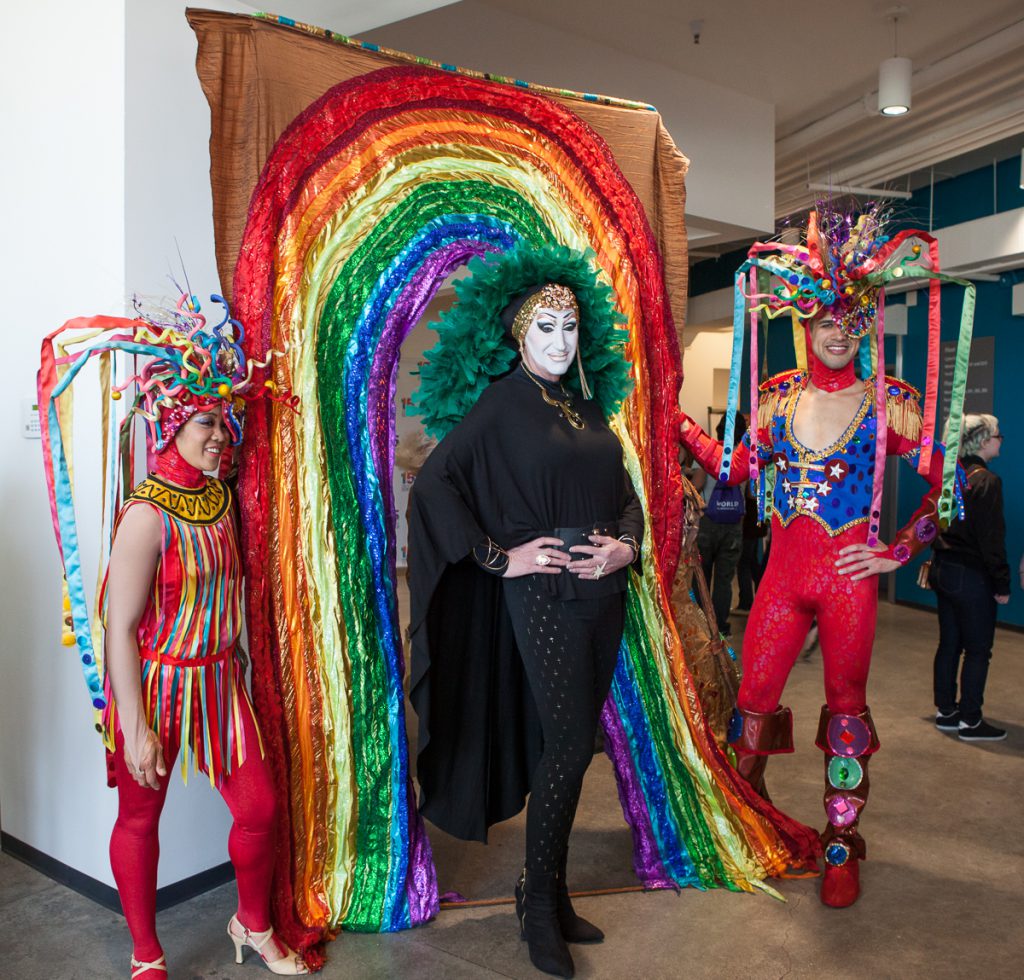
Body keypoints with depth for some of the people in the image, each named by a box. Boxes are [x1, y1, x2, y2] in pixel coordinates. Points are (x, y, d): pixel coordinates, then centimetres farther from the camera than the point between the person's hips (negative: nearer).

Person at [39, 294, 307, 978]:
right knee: (140, 819, 13)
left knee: (259, 805, 8)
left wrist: (235, 660, 12)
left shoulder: (222, 497, 0)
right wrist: (135, 728, -17)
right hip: (156, 683, -6)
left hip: (220, 677, 6)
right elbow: (121, 628, -18)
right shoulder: (147, 514, -20)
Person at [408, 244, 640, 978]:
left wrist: (627, 545, -3)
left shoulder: (589, 403, 13)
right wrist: (497, 556, -13)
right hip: (544, 591, -6)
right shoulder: (502, 405, -5)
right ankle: (539, 905, 14)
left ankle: (553, 890, 26)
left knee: (570, 742, 12)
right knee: (569, 743, -5)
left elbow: (624, 492, 16)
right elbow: (433, 484, -11)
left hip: (603, 590, 6)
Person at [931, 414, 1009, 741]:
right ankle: (970, 721, 11)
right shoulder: (987, 481, -17)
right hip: (972, 576, -8)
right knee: (978, 650, 3)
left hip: (944, 570, 8)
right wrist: (1002, 584, -11)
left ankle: (945, 711, 24)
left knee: (949, 643, 15)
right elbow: (991, 539, -18)